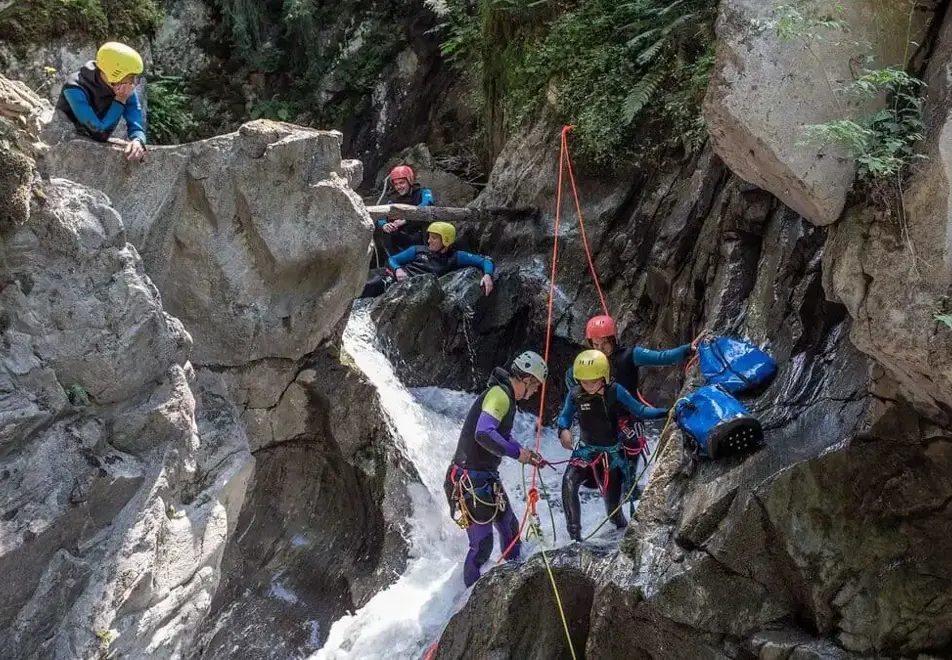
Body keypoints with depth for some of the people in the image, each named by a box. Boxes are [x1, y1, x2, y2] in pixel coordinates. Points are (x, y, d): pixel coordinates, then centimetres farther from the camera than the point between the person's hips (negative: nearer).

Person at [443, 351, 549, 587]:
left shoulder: (505, 395, 11)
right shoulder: (499, 395, -20)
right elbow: (484, 434, -35)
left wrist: (527, 454, 15)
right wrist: (517, 452, -26)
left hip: (487, 478, 10)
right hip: (471, 481, -10)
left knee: (510, 527, 22)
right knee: (482, 545, -4)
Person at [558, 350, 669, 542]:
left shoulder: (614, 391, -18)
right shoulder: (575, 394, -12)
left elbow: (640, 410, -13)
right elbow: (565, 416, 4)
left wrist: (666, 412, -27)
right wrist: (564, 429, -18)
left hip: (612, 454, -1)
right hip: (586, 450, 1)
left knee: (613, 506, 3)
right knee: (569, 481, -27)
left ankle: (622, 527, 41)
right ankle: (574, 533, -15)